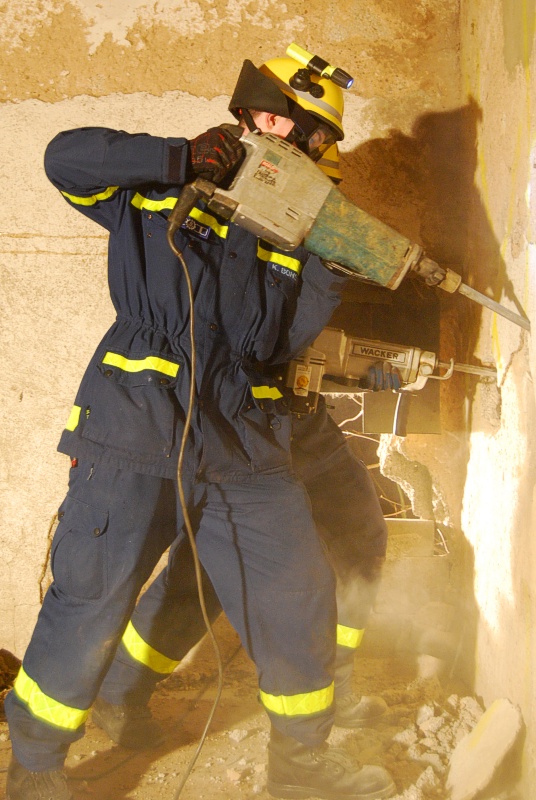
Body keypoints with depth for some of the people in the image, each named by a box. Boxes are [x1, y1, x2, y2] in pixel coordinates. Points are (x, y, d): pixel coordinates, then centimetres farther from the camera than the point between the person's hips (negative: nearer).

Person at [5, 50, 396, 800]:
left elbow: (275, 337, 6)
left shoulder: (293, 232, 15)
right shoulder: (158, 188, 8)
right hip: (138, 426, -4)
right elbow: (65, 156, -3)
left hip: (245, 443, 4)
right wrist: (180, 157, -8)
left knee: (298, 596, 6)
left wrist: (332, 262, -8)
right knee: (89, 604, 1)